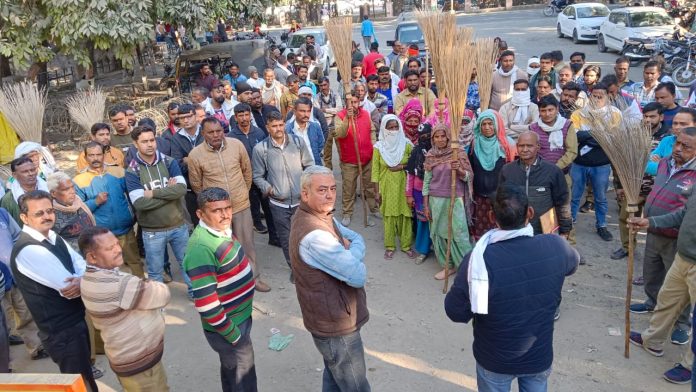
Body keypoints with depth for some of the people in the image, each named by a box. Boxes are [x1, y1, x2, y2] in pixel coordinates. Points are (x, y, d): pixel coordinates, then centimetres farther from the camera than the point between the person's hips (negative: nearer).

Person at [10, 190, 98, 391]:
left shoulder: (53, 237, 5)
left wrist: (81, 280, -23)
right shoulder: (28, 250, -25)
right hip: (62, 331, -9)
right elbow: (66, 286, -25)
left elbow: (81, 264, -1)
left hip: (74, 320, 9)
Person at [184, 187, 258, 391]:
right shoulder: (202, 248, -30)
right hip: (228, 325, -8)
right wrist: (231, 333, -20)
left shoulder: (221, 229, -1)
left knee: (231, 370, 26)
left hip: (239, 316, 9)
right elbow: (205, 302, -30)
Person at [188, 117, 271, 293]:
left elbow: (247, 170, 6)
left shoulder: (237, 145, -10)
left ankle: (254, 277, 29)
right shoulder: (195, 155, -15)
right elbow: (196, 185, 0)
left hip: (241, 205, 1)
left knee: (247, 244, 12)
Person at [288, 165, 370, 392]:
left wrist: (348, 249, -14)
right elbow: (359, 276, -29)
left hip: (329, 317, 10)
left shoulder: (320, 215, 1)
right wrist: (353, 253, -9)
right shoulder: (314, 235, -31)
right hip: (337, 324, -10)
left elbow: (358, 239, 8)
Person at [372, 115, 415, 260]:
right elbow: (375, 170, -3)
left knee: (405, 215, 5)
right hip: (387, 187, -1)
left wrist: (402, 166, -13)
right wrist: (377, 191, -5)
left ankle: (406, 245, 20)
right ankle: (389, 246, 19)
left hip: (403, 186, 1)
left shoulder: (407, 144, -3)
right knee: (389, 216, 6)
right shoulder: (379, 147, -5)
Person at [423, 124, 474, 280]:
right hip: (436, 200, 3)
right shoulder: (430, 156, 4)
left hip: (455, 199, -3)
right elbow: (426, 181, 7)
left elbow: (468, 177, -1)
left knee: (458, 233, -5)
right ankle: (448, 266, 19)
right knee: (439, 233, 6)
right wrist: (426, 205, 5)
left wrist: (458, 169, -22)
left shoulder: (459, 153, -3)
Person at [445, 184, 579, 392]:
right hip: (540, 357, 2)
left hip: (494, 360, -1)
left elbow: (455, 312, -18)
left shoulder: (479, 259, -31)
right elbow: (572, 263, 4)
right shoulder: (555, 248, -22)